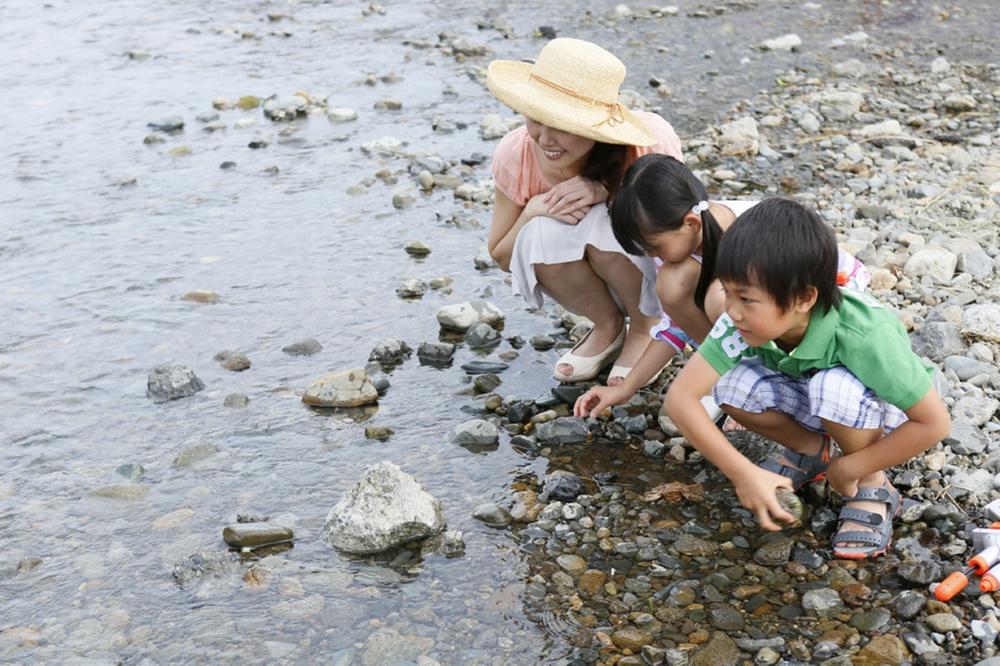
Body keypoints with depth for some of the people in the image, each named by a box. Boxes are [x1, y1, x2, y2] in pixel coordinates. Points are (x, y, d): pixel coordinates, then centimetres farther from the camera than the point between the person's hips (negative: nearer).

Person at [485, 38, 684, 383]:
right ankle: (607, 325, -1)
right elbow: (501, 257, -8)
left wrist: (607, 190, -33)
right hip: (583, 275, 2)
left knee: (604, 223, -33)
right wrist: (533, 209, -30)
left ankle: (645, 328, -3)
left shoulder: (652, 140, -29)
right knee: (543, 233, -30)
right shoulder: (515, 155, -20)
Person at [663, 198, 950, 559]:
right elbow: (681, 396, -31)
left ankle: (874, 486, -8)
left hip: (880, 412, -4)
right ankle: (811, 450, 4)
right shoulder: (750, 318, -29)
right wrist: (743, 473, -37)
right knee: (732, 384, -23)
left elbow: (934, 423, -30)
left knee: (835, 387, -37)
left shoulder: (863, 335, -38)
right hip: (813, 405, 4)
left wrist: (850, 469, -23)